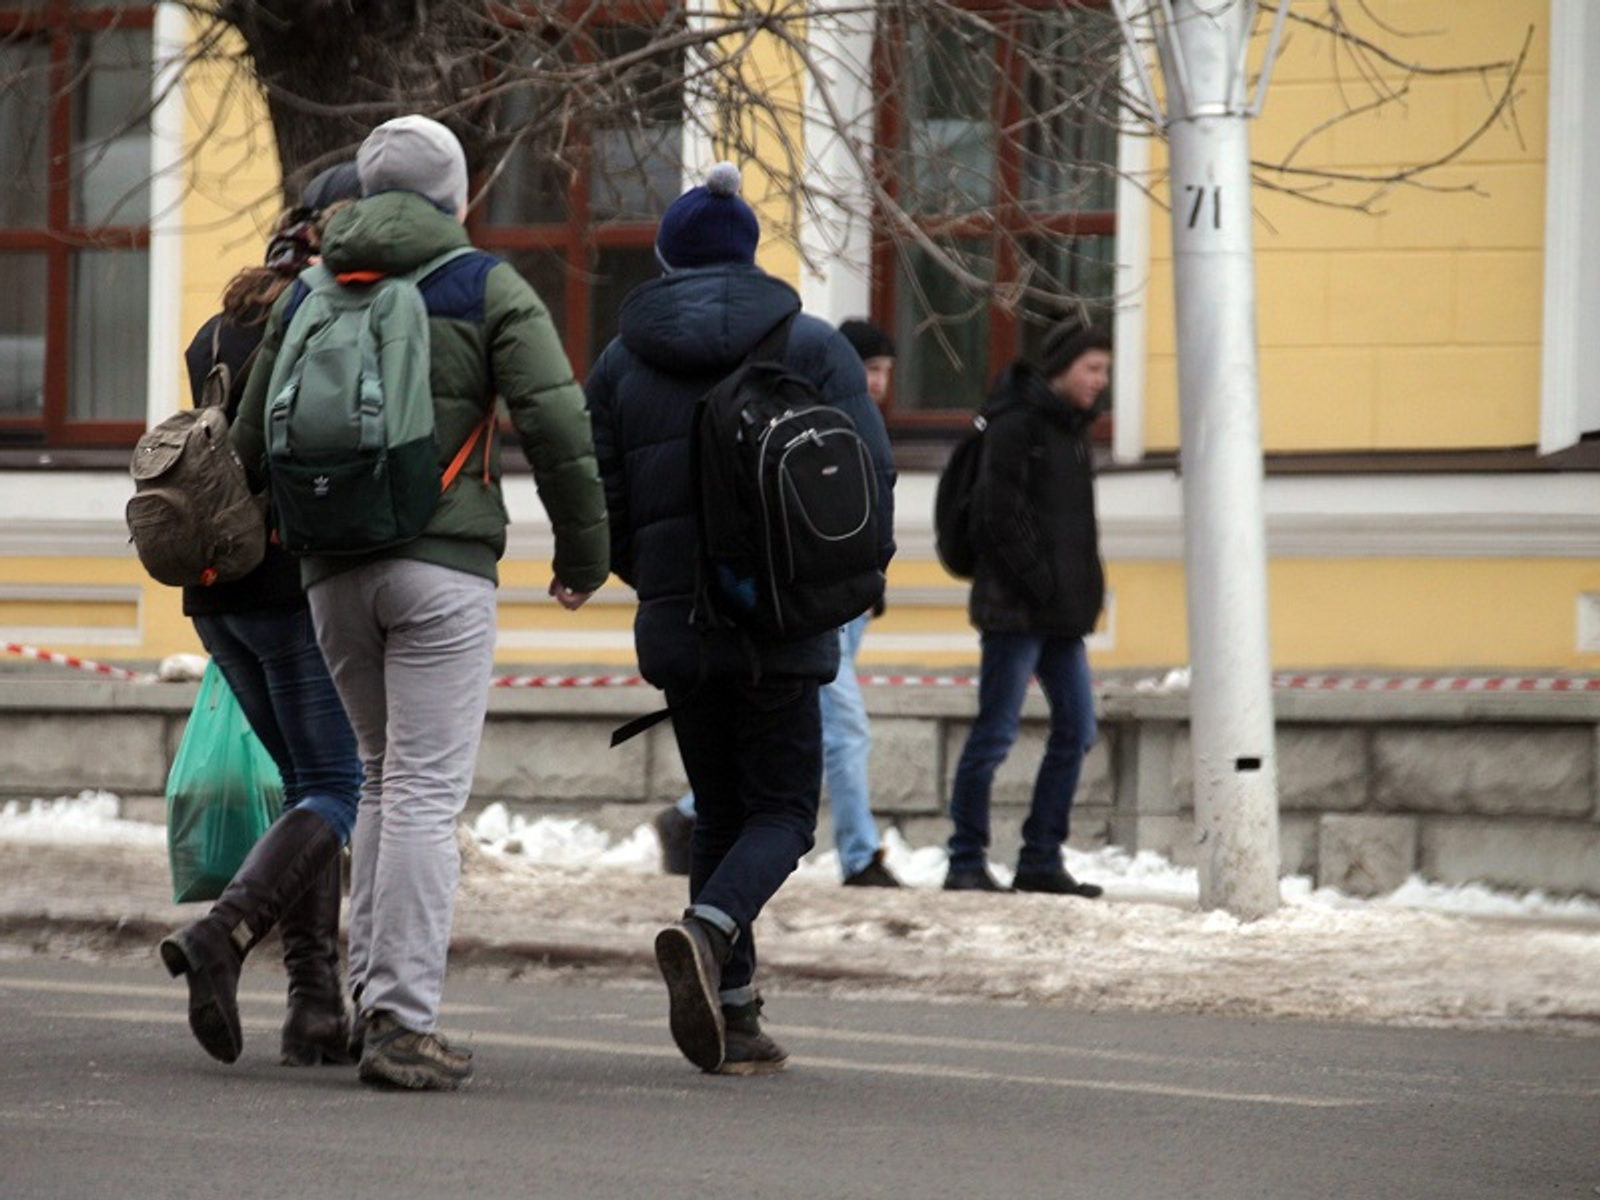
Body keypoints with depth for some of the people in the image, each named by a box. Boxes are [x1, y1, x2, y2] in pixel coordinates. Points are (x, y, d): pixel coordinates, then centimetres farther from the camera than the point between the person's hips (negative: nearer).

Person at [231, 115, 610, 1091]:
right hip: (443, 567, -5)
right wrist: (585, 552, 3)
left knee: (389, 778, 19)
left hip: (333, 572, 5)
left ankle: (378, 990, 14)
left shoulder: (307, 297, 14)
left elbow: (255, 443, 15)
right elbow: (559, 424, -7)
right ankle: (403, 1022, -12)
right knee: (427, 792, -6)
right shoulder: (489, 289, 1)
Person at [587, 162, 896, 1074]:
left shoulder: (625, 361, 7)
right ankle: (707, 932, -26)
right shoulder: (812, 347, 0)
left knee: (720, 813, 13)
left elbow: (598, 496, 4)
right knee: (782, 810, 4)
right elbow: (869, 474, -6)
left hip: (676, 624, 3)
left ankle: (735, 1019, 7)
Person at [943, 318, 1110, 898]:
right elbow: (1000, 511, -17)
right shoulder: (1017, 424, -10)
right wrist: (1039, 581, -19)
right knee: (996, 733, -5)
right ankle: (966, 861, 1)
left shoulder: (1071, 429, 17)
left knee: (1076, 729, 7)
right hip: (1017, 608, -9)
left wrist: (1086, 589, 10)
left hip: (1062, 611, 9)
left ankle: (1041, 860, 12)